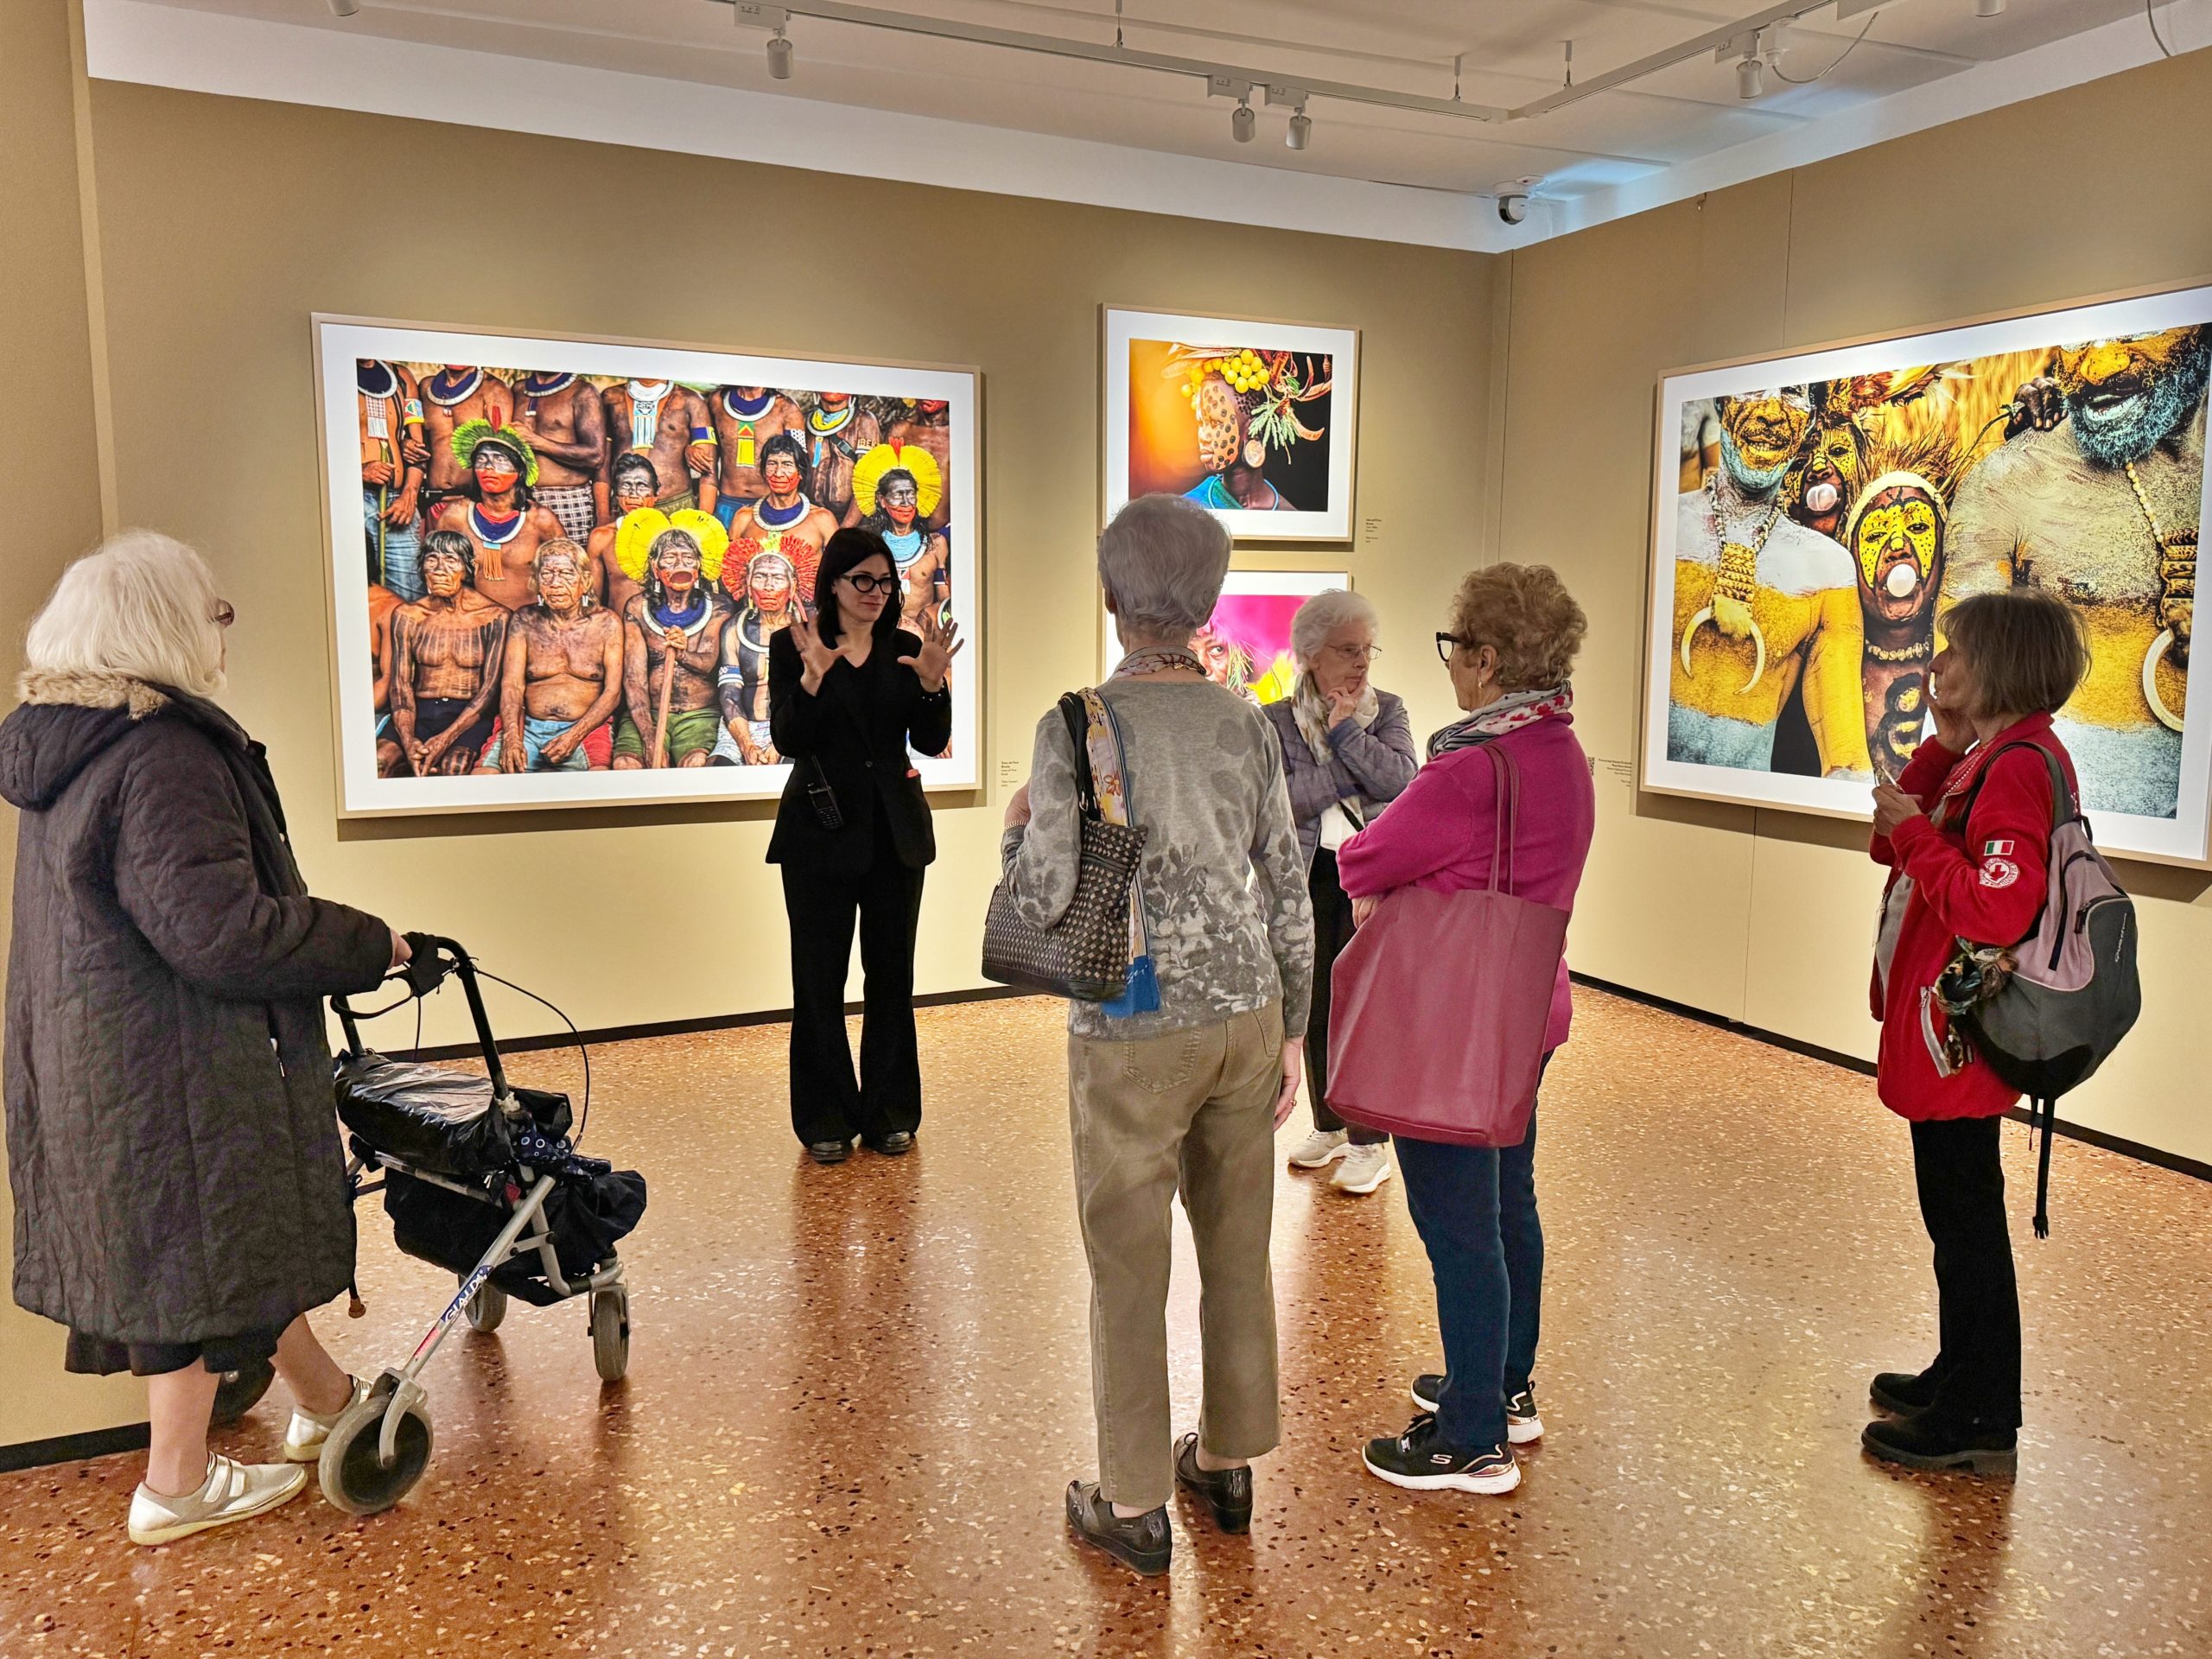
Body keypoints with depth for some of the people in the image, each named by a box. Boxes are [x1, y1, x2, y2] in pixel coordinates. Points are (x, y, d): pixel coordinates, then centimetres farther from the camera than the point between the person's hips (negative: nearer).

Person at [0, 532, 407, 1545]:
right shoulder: (162, 755, -23)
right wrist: (366, 946, -18)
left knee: (240, 1230, 21)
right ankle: (177, 1488, 24)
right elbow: (219, 928, -30)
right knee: (200, 1249, 7)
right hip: (173, 1068, -10)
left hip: (90, 1055, 10)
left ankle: (321, 1396, 38)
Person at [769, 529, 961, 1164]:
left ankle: (890, 1111, 21)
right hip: (820, 830, -3)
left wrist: (931, 684, -17)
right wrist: (813, 677, -26)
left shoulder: (907, 648, 6)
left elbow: (932, 742, 0)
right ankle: (826, 1118, 15)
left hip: (896, 831, 3)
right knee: (820, 978, 3)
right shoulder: (792, 647, -2)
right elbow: (786, 741, -11)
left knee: (892, 975, 9)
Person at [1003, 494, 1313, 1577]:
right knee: (1236, 1249, 19)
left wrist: (1017, 830, 7)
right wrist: (1288, 1033, 11)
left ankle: (1135, 1507, 25)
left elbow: (1044, 905, -15)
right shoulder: (1246, 726, 0)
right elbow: (1287, 894, 2)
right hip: (1243, 1019, 5)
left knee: (1128, 1268, 11)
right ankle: (1226, 1462, 36)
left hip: (1133, 1039, -4)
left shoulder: (1074, 728, -14)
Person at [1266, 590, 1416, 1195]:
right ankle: (1328, 1126, 27)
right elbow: (1283, 800, -13)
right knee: (1316, 1004, 10)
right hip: (1310, 877, 2)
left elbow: (1401, 780, -13)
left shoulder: (1386, 710, 4)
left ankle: (1369, 1143, 9)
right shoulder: (1276, 720, 1)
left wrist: (1345, 728, -14)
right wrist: (1357, 776, -12)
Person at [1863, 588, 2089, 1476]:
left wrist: (1915, 831, -19)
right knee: (1957, 1214, 20)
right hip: (1939, 1027, 10)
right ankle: (1961, 1377, 35)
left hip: (1962, 1036, -10)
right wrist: (1942, 747, 3)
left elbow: (1993, 911, -28)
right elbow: (1892, 851, 12)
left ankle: (1981, 1422, 14)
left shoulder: (2021, 767, -20)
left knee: (1966, 1219, 1)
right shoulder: (1986, 759, 11)